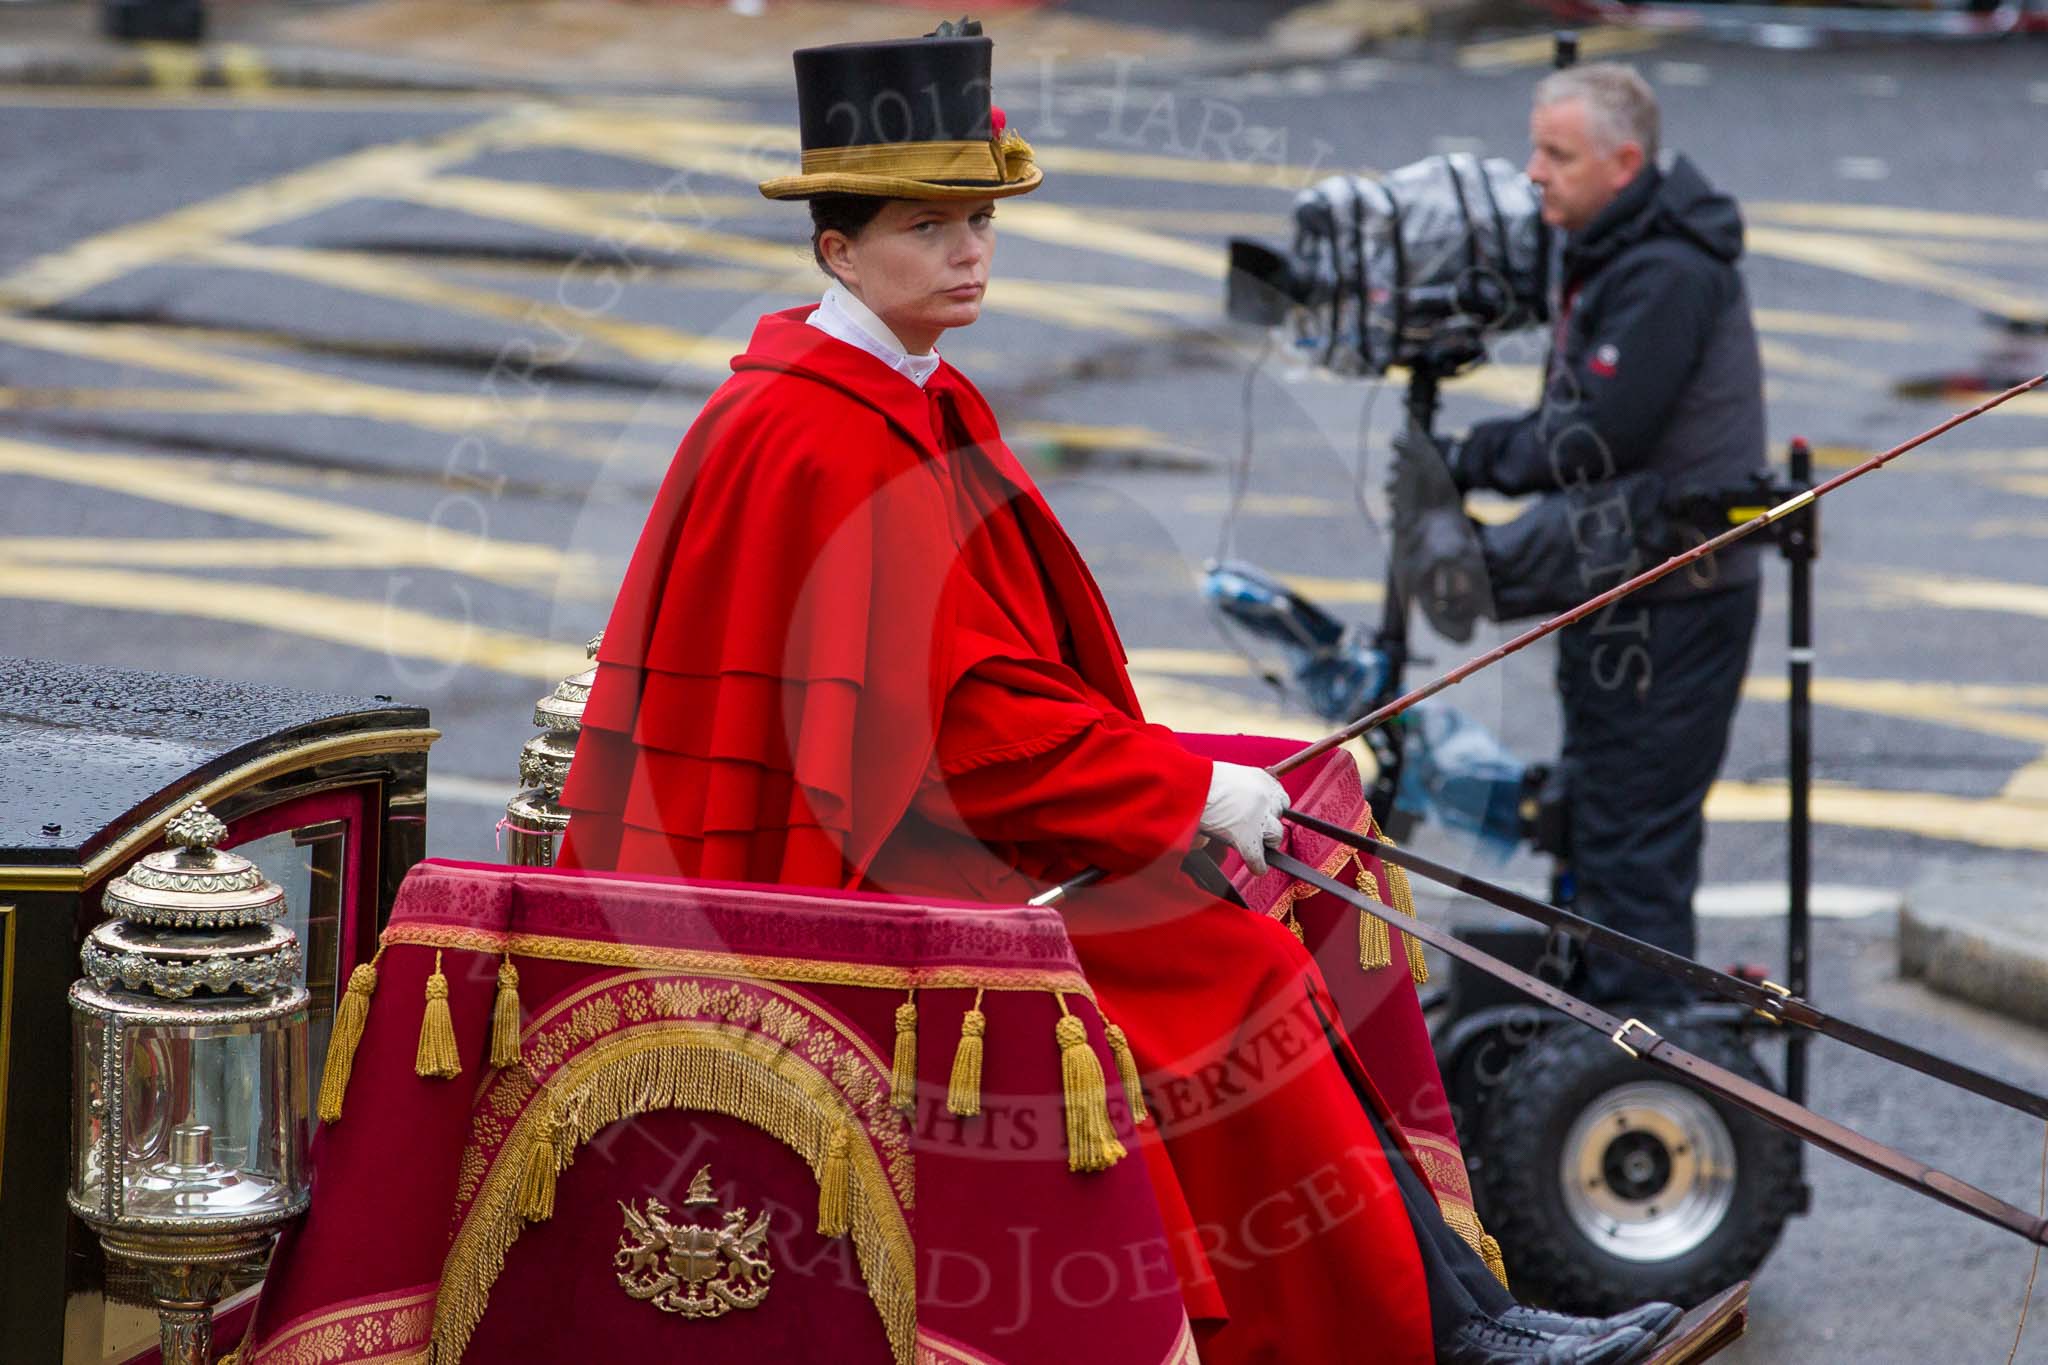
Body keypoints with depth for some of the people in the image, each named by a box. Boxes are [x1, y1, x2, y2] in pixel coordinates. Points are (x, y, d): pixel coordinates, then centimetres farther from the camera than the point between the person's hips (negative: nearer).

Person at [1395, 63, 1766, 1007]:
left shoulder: (1669, 274, -20)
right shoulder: (1608, 258, 14)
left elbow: (1597, 441, -24)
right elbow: (1571, 425, 15)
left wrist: (1474, 462, -10)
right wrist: (1464, 462, 0)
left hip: (1670, 605, -11)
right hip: (1620, 595, 11)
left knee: (1635, 836, -7)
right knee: (1593, 822, 18)